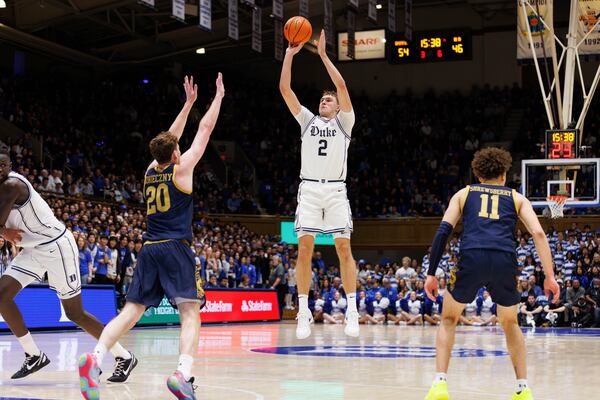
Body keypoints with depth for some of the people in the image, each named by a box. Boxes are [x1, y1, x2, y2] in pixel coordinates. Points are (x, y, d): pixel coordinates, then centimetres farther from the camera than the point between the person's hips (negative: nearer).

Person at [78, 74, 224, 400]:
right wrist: (218, 97, 18)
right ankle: (183, 373, -31)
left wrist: (189, 103, 37)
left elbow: (170, 138, 30)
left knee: (131, 311, 3)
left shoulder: (150, 171, 16)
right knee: (190, 312, -10)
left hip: (149, 250, 6)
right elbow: (205, 130, 6)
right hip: (176, 249, -6)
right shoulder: (181, 169, 0)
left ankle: (95, 358, -19)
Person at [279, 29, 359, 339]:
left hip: (336, 190, -2)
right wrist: (290, 54, 2)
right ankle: (303, 314, -3)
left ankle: (352, 313, -4)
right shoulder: (307, 120, 17)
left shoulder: (344, 122, 10)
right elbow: (284, 89, 9)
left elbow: (342, 85, -4)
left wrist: (323, 54, -5)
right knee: (304, 248, -6)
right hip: (309, 189, 2)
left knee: (344, 248, -7)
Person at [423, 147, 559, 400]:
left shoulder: (463, 194, 25)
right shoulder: (516, 198, 26)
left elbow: (443, 231, 11)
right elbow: (538, 233, 10)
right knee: (510, 324, 26)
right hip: (505, 261, 1)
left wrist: (431, 273, 12)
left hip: (471, 258, -1)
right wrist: (550, 276, 8)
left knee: (449, 320, 20)